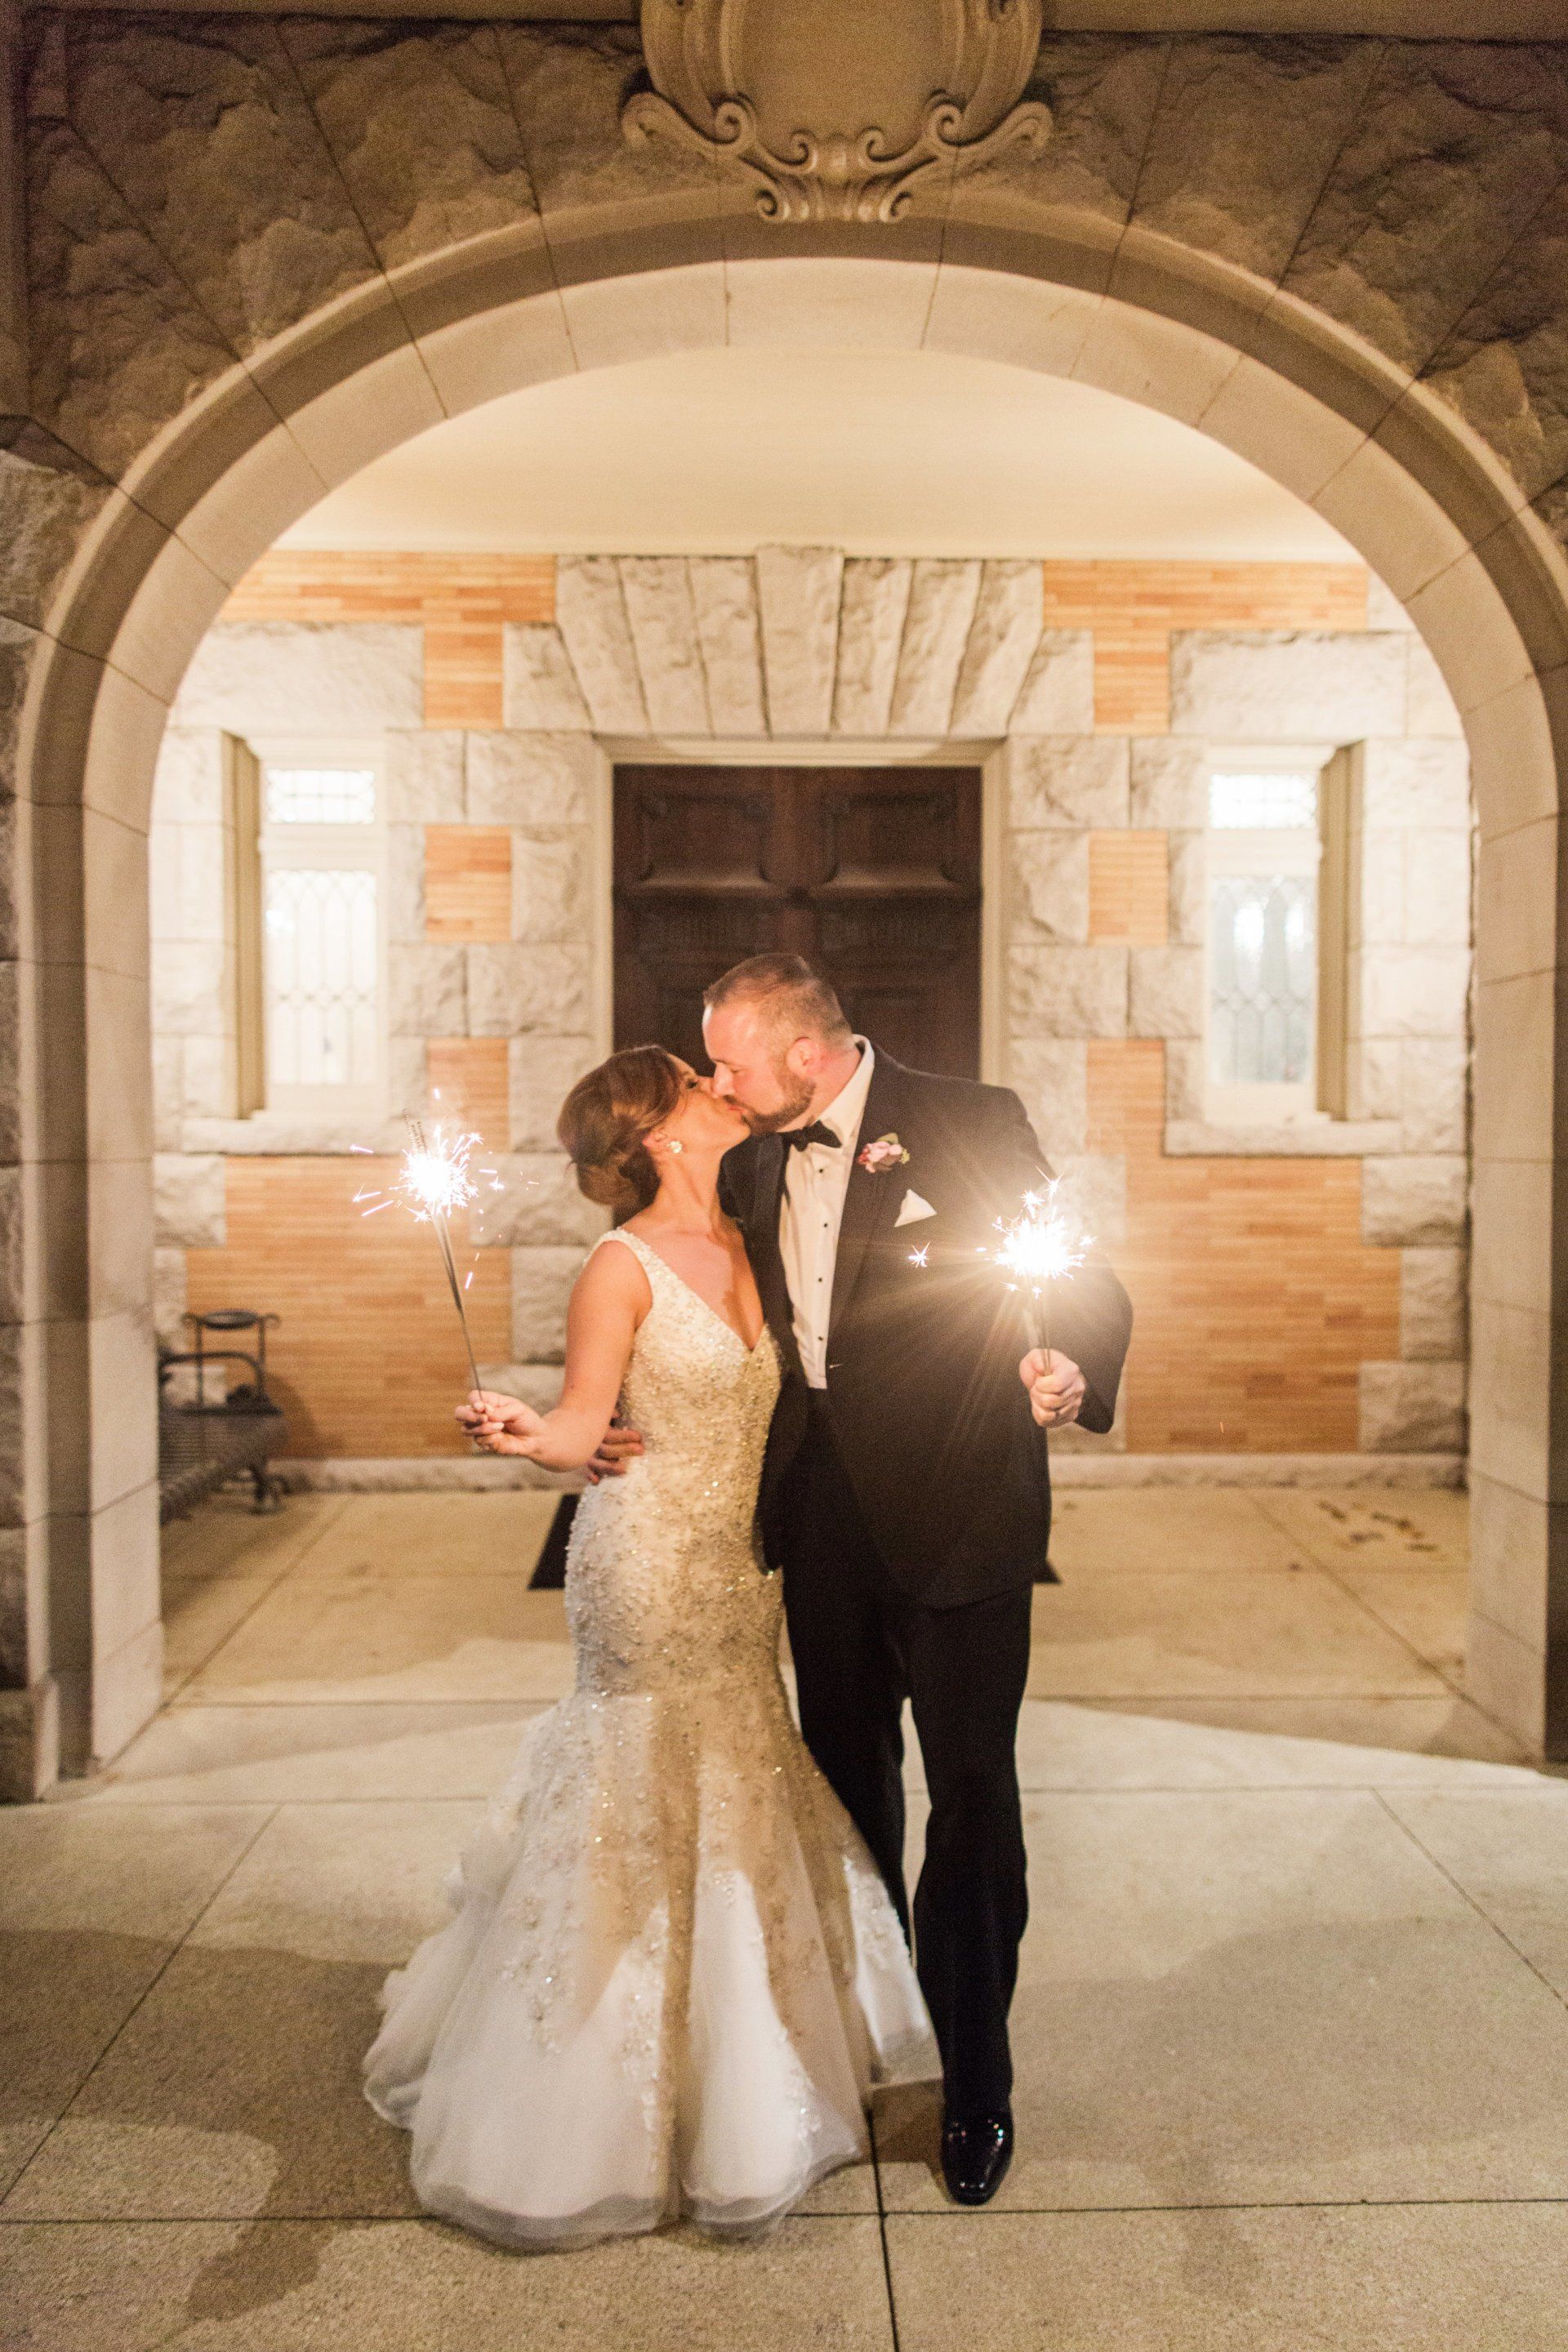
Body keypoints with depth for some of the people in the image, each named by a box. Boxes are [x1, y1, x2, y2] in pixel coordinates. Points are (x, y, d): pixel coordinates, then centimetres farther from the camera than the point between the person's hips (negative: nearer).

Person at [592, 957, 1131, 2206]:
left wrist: (1072, 1371, -33)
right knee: (849, 1785, 20)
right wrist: (650, 1431, -2)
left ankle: (975, 2081, 27)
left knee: (971, 1797, 5)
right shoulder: (753, 1164, 5)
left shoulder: (972, 1122, -12)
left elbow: (1089, 1282, -12)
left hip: (956, 1517, -5)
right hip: (826, 1524, 6)